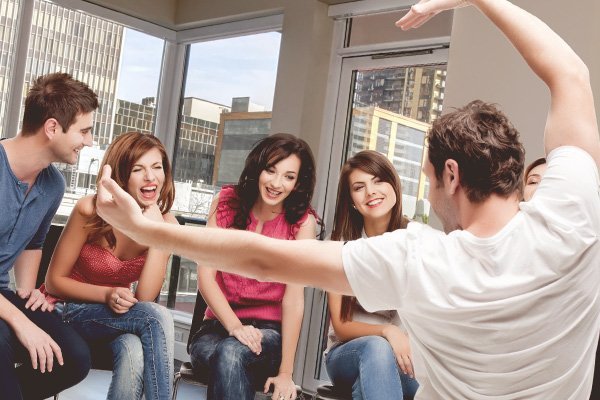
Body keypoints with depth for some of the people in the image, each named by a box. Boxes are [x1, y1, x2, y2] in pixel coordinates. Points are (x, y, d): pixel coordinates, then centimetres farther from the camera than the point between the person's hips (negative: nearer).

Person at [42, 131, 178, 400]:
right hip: (66, 312, -3)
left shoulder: (166, 223, -8)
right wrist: (107, 295, -25)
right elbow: (54, 281, -9)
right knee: (157, 317, -32)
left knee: (135, 352, -36)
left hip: (117, 317, 3)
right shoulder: (91, 210, -16)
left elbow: (144, 298, -17)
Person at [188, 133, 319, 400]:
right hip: (218, 326, 1)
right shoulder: (227, 202, -2)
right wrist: (234, 326, -22)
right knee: (227, 362, -33)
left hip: (269, 331, -1)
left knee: (231, 352, -34)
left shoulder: (302, 221, -8)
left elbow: (294, 297, -14)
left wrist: (285, 372, -18)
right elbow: (205, 276, -7)